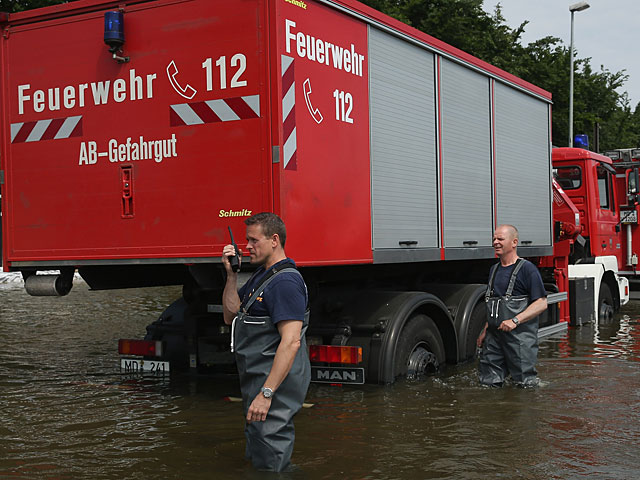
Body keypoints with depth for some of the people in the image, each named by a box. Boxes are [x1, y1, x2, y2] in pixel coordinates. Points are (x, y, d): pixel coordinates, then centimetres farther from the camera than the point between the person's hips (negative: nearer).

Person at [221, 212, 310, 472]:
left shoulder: (285, 282, -19)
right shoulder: (261, 274, 14)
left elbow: (291, 341, -27)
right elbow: (231, 315, 18)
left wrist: (266, 393, -29)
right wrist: (231, 275, 6)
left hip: (274, 383, -11)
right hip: (255, 382, 11)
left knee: (269, 464, -4)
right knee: (255, 459, 21)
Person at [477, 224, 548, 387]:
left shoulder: (527, 268, -7)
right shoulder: (494, 269, 17)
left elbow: (541, 304, -12)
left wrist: (515, 321, -20)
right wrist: (485, 331, 18)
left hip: (520, 336, -7)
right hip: (494, 336, 7)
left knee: (525, 383, -2)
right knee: (488, 382, 5)